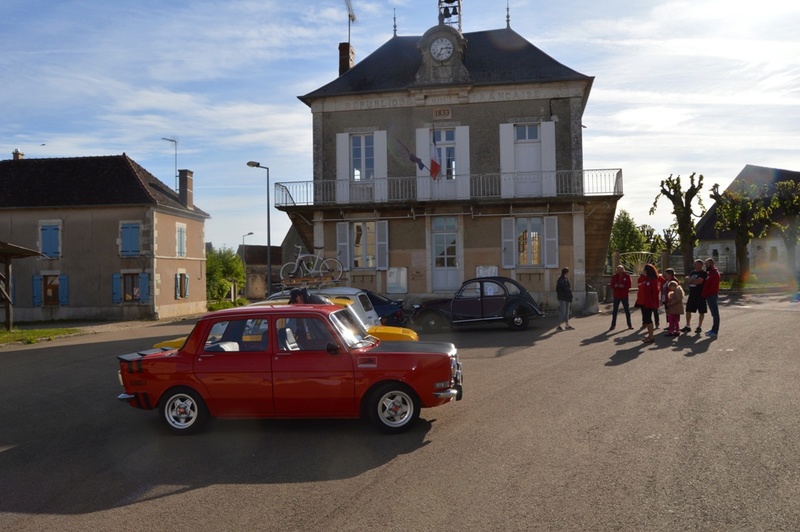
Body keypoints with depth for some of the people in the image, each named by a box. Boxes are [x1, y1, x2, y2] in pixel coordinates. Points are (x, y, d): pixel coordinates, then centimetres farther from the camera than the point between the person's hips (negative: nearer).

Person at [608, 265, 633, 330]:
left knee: (627, 310, 6)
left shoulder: (627, 276, -2)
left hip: (624, 295, -1)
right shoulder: (614, 276, 3)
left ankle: (629, 324, 17)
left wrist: (623, 286, -25)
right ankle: (613, 325, 10)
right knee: (614, 310, 4)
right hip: (616, 295, 1)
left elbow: (629, 285, -7)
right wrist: (615, 286, -21)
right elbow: (611, 286, 1)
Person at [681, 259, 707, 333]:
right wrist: (693, 280, -15)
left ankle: (699, 327, 11)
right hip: (692, 295, 7)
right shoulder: (693, 273, 15)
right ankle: (688, 326, 14)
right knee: (688, 310, 7)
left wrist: (690, 281, -6)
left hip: (700, 295, -7)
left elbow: (699, 281, -20)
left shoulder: (703, 273, -8)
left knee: (701, 311, 3)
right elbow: (687, 278, 4)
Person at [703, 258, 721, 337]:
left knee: (715, 313, -6)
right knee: (713, 313, 14)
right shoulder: (710, 273, 18)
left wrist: (705, 294, -15)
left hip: (713, 296, -10)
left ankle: (715, 332, -5)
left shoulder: (715, 273, -13)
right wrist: (704, 294, 10)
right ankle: (713, 330, 19)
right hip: (709, 296, 10)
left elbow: (713, 286, -20)